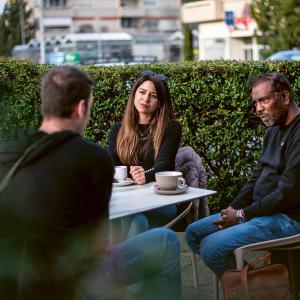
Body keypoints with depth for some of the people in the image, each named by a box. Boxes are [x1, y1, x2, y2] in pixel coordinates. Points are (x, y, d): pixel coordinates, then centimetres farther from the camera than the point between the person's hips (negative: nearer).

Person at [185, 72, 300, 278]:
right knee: (194, 233, 7)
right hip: (262, 212, 10)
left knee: (211, 246, -25)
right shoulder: (274, 131, 16)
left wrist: (243, 215, -13)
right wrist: (234, 208, 2)